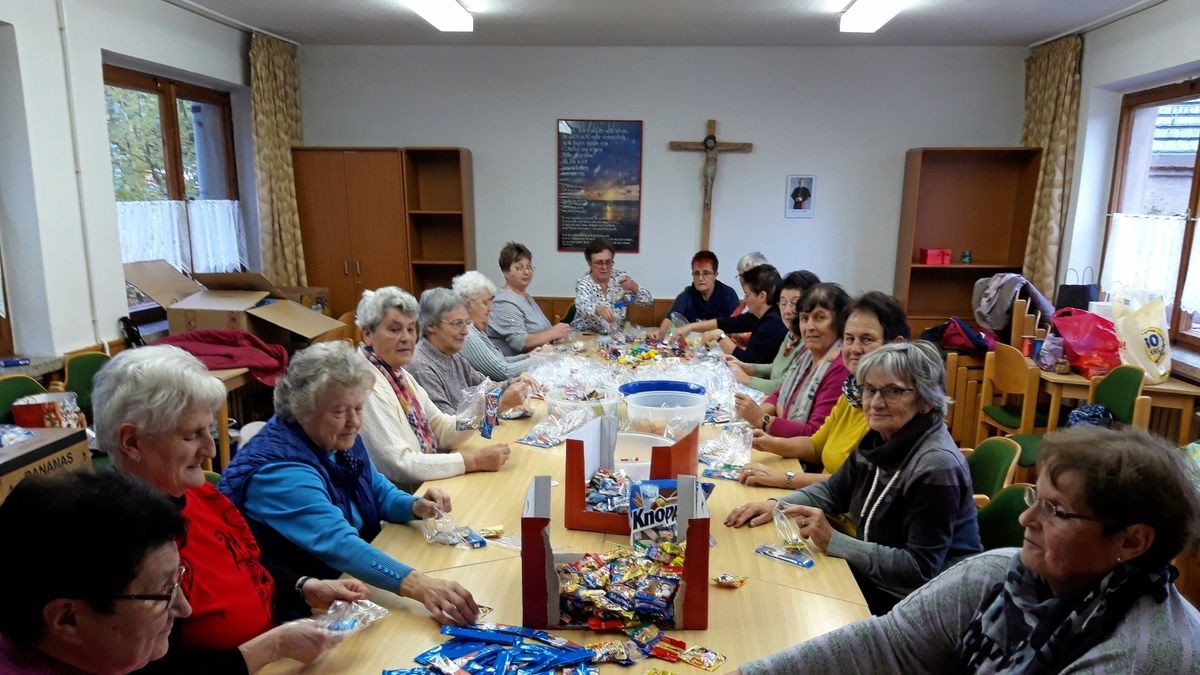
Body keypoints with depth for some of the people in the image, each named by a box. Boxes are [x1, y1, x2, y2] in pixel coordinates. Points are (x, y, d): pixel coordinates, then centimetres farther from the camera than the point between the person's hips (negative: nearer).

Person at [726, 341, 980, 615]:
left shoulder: (936, 466, -24)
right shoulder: (880, 439, -1)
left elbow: (921, 570, -24)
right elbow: (834, 490, 12)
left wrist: (833, 540, -28)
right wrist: (777, 505, -4)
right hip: (872, 579, 7)